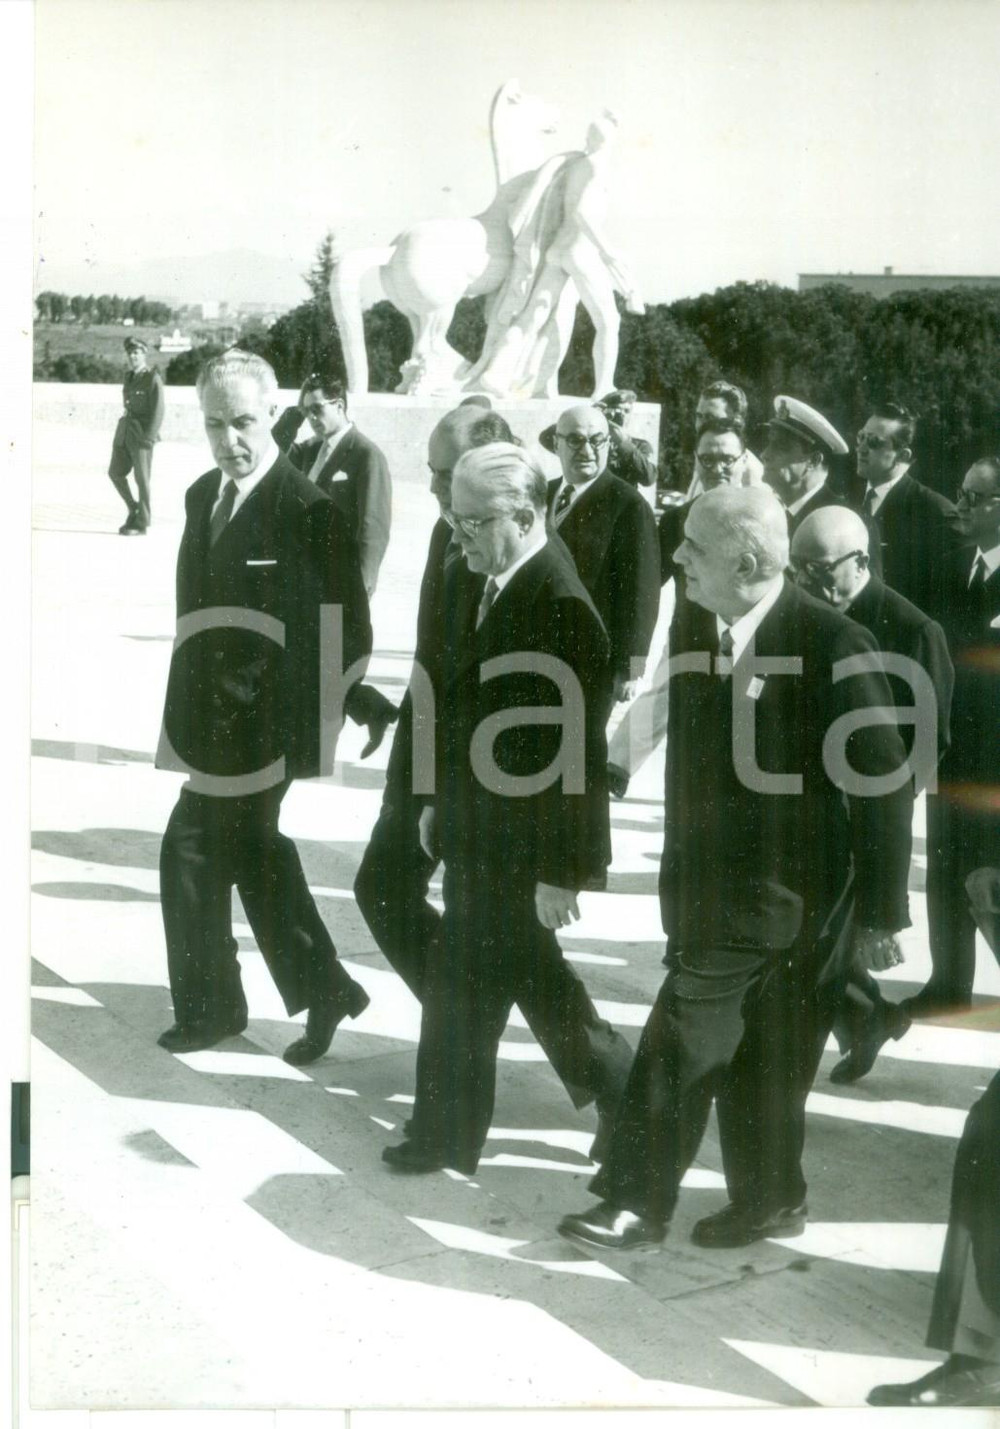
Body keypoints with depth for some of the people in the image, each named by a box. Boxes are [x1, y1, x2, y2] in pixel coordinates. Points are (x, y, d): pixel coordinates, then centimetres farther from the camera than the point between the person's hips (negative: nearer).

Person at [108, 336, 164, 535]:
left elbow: (157, 411, -13)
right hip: (125, 429, 8)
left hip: (142, 432, -8)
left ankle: (141, 523, 5)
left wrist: (149, 437, -19)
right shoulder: (129, 377, 14)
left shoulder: (153, 378, -8)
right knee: (115, 472, 6)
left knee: (142, 478, -3)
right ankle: (134, 509, 22)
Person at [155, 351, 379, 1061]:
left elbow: (348, 627, -14)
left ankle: (209, 1007, 19)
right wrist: (187, 701, 10)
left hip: (261, 719, -8)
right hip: (211, 713, 8)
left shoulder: (308, 509, -17)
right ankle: (324, 988, 30)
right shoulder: (203, 494, 9)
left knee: (192, 850, -1)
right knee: (253, 848, 16)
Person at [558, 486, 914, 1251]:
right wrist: (681, 871, 11)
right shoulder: (693, 625, 1)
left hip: (790, 900, -6)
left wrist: (880, 914, -12)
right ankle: (767, 1200, 34)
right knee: (741, 1060, 17)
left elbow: (884, 784, -15)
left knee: (681, 1044, -4)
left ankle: (639, 1202, 11)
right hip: (713, 891, 6)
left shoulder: (833, 645, -19)